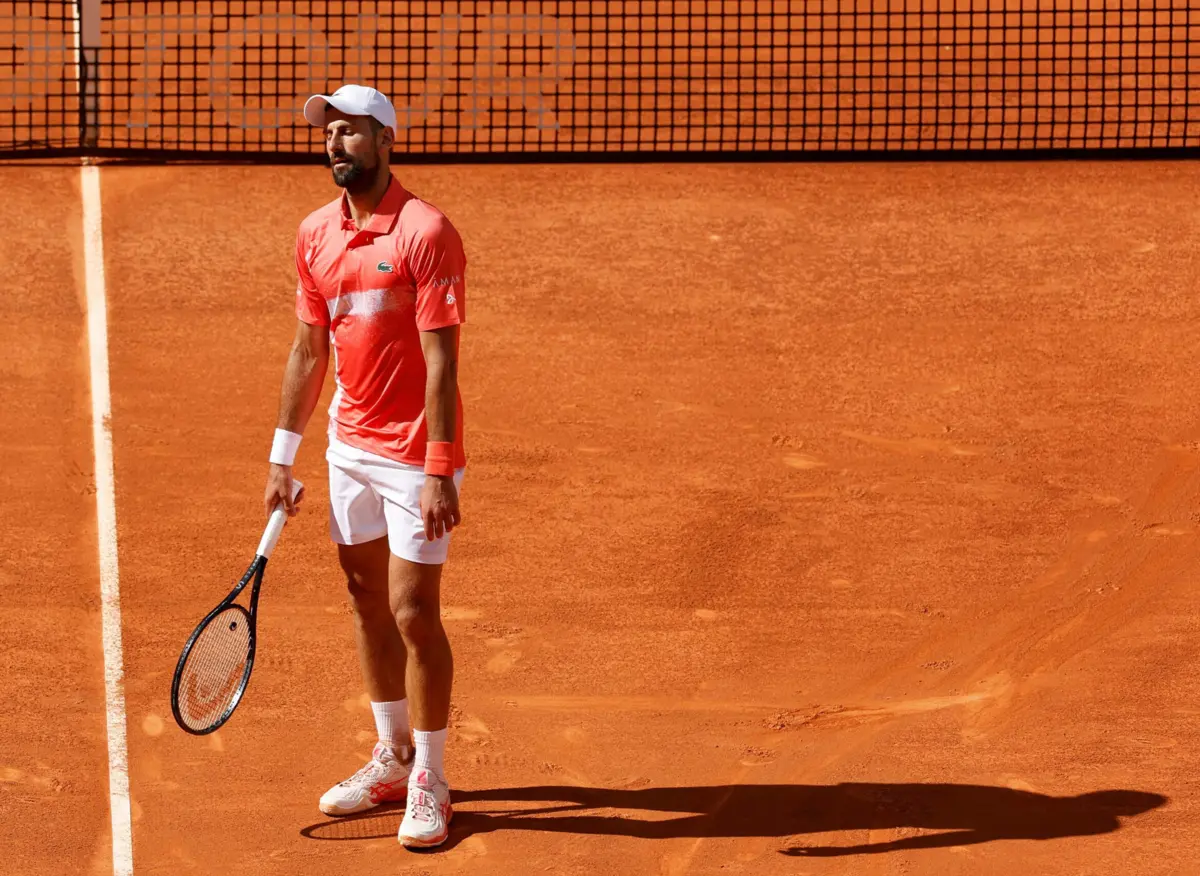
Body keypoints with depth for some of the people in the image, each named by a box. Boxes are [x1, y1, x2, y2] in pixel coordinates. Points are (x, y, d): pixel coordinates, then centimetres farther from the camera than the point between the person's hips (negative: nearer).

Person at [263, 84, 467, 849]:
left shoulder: (426, 233, -16)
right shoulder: (316, 234, 5)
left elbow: (441, 362, -18)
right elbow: (310, 350, 13)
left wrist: (439, 473, -22)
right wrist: (283, 457, 13)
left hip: (414, 457, -7)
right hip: (350, 448, 7)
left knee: (414, 613, -3)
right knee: (368, 602, 15)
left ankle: (430, 782, 12)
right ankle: (392, 759, 30)